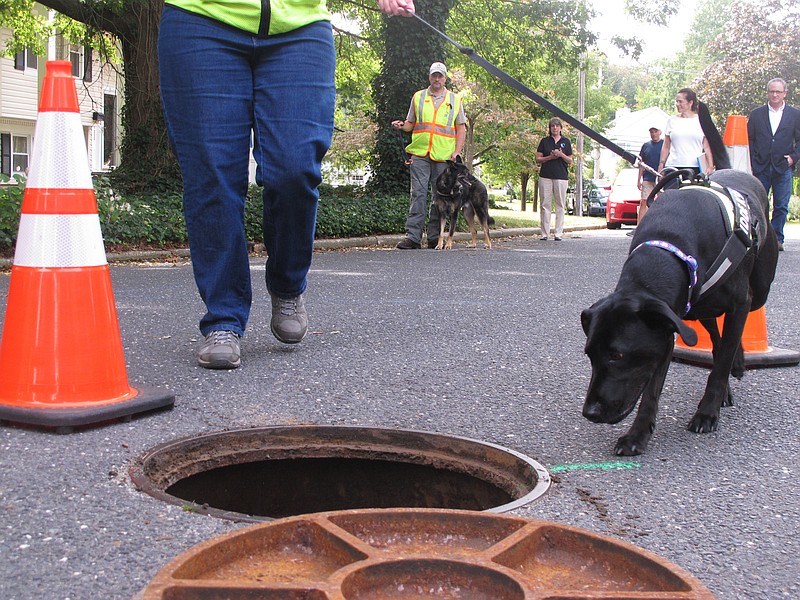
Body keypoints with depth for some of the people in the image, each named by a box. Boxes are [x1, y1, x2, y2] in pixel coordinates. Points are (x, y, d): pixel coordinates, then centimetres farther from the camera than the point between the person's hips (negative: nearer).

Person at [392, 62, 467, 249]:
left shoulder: (455, 99, 12)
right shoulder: (418, 97, 14)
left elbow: (461, 128, 11)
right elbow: (411, 124, 19)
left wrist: (457, 151, -1)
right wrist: (402, 125, -4)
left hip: (443, 156, 0)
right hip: (420, 154, 0)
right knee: (418, 194, -8)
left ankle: (434, 238, 8)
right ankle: (412, 237, -12)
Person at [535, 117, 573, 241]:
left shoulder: (566, 141, 9)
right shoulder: (544, 141, 9)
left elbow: (570, 161, 8)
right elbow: (538, 160, 5)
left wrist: (561, 155, -10)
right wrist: (550, 157, -10)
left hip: (561, 176, 0)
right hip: (545, 176, 0)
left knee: (560, 206, 0)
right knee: (545, 205, -1)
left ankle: (558, 233, 3)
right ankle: (545, 233, 2)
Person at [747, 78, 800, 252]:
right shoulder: (756, 114, 9)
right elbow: (749, 139, 7)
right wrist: (751, 163, -2)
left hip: (783, 167, 0)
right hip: (761, 167, 0)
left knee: (781, 206, 1)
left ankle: (777, 239, 9)